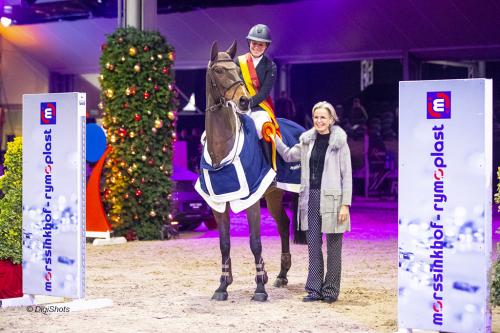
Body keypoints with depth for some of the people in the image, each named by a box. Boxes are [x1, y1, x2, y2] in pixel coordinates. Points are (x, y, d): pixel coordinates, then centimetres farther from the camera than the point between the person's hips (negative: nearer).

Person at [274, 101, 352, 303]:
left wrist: (345, 204, -12)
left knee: (333, 247, 3)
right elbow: (288, 155, 23)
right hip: (311, 198, 5)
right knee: (313, 246, 8)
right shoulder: (308, 140, 9)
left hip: (331, 199, -5)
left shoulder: (340, 142, -5)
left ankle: (330, 290, 11)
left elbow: (347, 175, -6)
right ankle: (315, 289, 15)